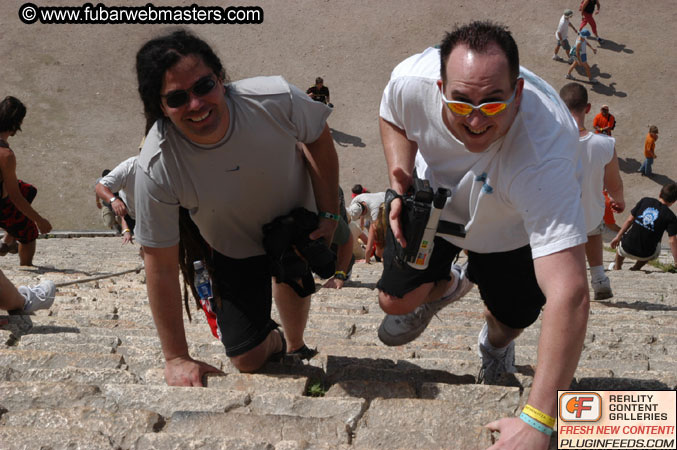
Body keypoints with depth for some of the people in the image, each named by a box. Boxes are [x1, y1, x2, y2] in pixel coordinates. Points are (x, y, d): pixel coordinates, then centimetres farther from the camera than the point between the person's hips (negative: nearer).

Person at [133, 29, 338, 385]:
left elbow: (319, 141, -11)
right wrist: (176, 359, -20)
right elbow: (160, 264, -26)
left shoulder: (275, 99, -36)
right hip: (234, 251, -1)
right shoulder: (155, 168, -37)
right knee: (248, 360, 0)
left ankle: (295, 345, 63)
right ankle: (274, 343, 37)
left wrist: (329, 214, -12)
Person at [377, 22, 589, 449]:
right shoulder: (411, 79, -37)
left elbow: (570, 293, -55)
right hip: (435, 199, 3)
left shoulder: (544, 154, -50)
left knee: (509, 321, 13)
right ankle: (447, 285, 40)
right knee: (396, 300, 2)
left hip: (512, 228, -2)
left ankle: (495, 345, 55)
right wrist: (401, 187, -24)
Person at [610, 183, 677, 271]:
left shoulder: (645, 201, 0)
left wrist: (618, 236, 13)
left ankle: (617, 268, 49)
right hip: (645, 256, -1)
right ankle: (636, 268, 27)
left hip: (626, 249, 2)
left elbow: (629, 220, 3)